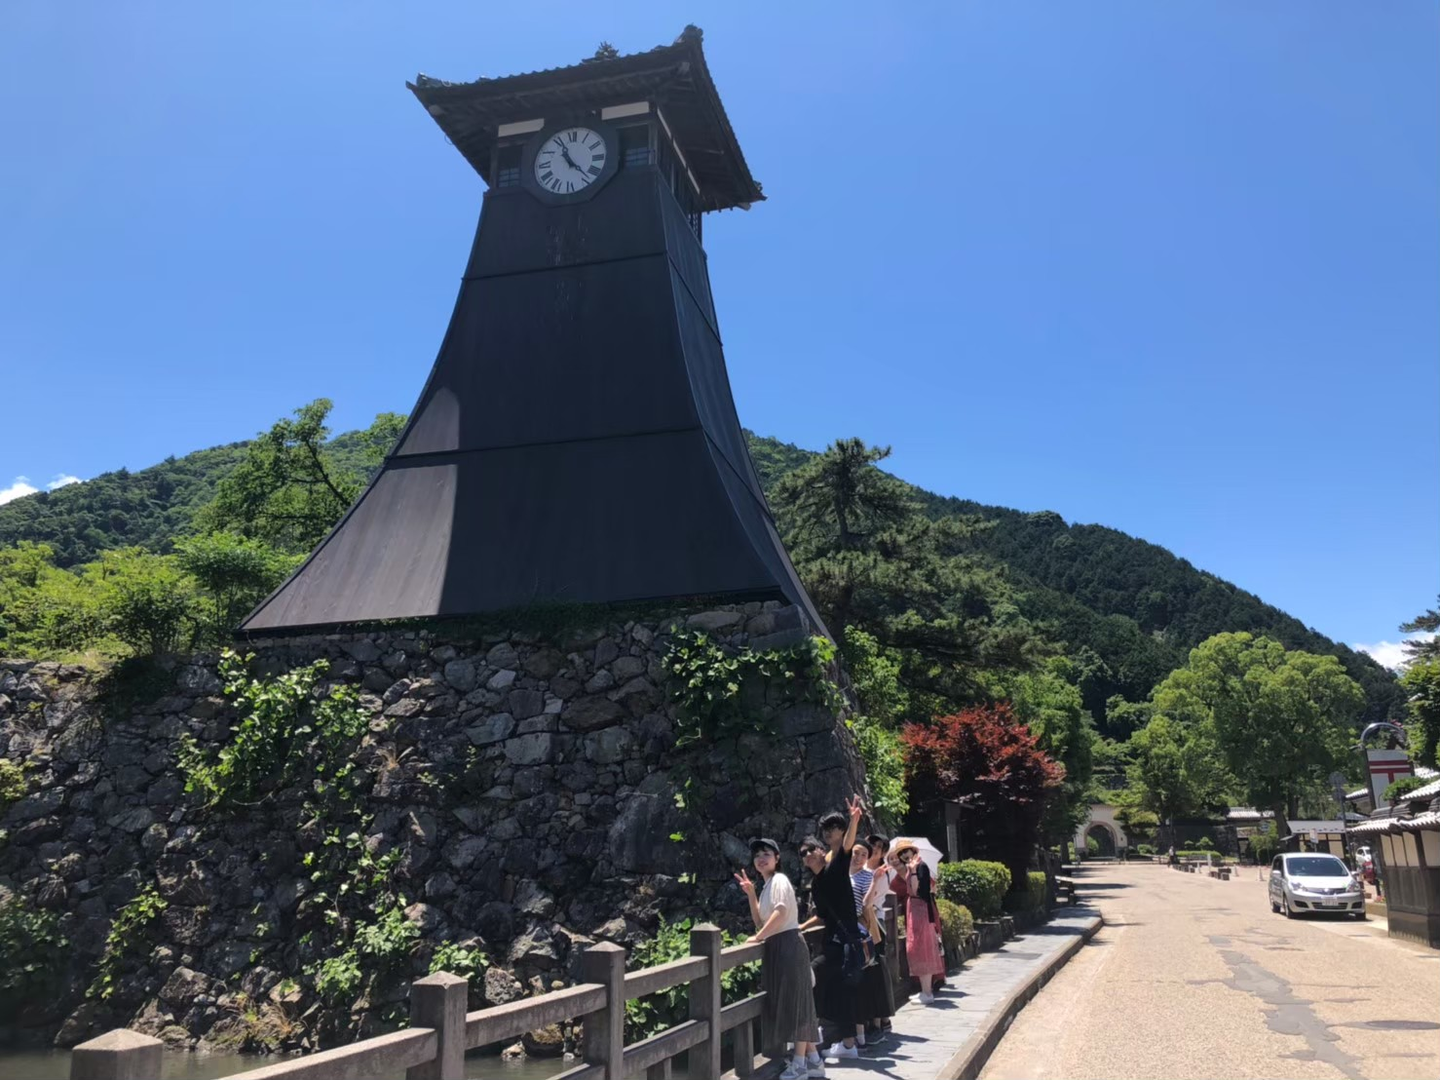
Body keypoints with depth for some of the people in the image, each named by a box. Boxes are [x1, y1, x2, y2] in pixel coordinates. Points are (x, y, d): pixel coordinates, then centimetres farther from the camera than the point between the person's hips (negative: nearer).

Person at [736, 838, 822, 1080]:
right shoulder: (767, 886, 18)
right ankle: (813, 1059, 17)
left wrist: (758, 937, -20)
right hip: (777, 948, 10)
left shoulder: (779, 880, -9)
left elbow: (782, 911, -25)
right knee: (785, 1003, 11)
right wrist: (750, 894, 8)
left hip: (788, 945, -10)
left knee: (794, 1002, -7)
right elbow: (760, 922, 16)